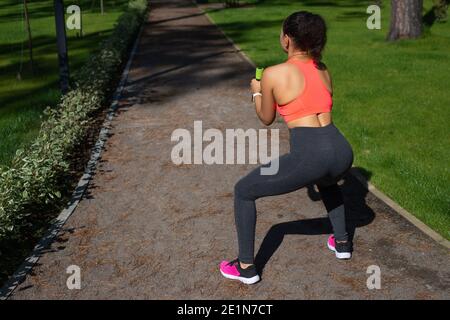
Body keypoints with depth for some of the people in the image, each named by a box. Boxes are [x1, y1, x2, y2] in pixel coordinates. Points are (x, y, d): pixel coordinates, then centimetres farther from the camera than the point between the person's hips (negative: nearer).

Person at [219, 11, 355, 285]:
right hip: (342, 153, 7)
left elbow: (267, 119, 13)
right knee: (326, 181, 44)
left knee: (243, 191, 15)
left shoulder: (273, 74, -3)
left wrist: (256, 92, 30)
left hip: (309, 158, -6)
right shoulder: (323, 69, 15)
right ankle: (342, 242, 46)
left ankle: (246, 267, 20)